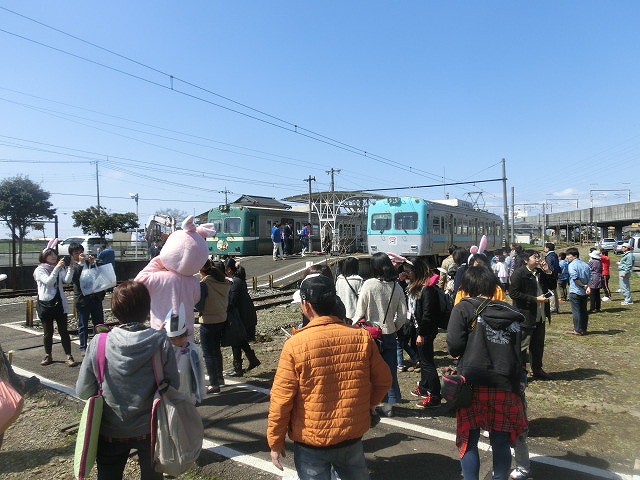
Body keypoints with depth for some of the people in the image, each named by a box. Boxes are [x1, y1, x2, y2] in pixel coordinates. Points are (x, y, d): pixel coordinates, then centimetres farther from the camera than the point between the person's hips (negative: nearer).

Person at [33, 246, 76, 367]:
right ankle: (48, 356, 24)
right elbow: (48, 281, -19)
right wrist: (57, 267, -27)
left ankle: (69, 356, 1)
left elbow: (67, 280, -10)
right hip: (45, 304, -2)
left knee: (63, 331, 1)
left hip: (60, 303, 2)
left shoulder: (60, 269, 7)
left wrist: (70, 267, -23)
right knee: (48, 332, 9)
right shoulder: (40, 270, -2)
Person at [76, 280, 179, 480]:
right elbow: (173, 385, -13)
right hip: (150, 429, 1)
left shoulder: (98, 344, -17)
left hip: (110, 433, -1)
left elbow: (83, 392, -8)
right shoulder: (160, 341, -20)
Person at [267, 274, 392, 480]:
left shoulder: (295, 345, -20)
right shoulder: (362, 337, -11)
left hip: (311, 444, -3)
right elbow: (383, 380, 1)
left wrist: (275, 443, -1)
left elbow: (281, 399, -14)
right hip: (352, 438, 3)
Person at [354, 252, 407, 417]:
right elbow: (402, 315, -1)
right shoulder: (396, 287, -5)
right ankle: (388, 405, 24)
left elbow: (360, 312, -13)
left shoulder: (369, 284, -15)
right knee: (390, 369, 14)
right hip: (390, 334, 3)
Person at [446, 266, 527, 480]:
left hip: (473, 384, -4)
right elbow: (522, 351, 11)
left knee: (469, 441, 11)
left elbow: (454, 346, -10)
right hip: (506, 386, 4)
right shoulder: (511, 313, 9)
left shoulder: (464, 308, -4)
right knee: (501, 442, 18)